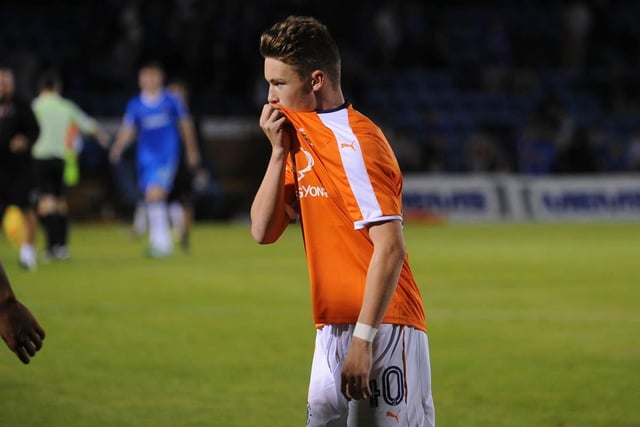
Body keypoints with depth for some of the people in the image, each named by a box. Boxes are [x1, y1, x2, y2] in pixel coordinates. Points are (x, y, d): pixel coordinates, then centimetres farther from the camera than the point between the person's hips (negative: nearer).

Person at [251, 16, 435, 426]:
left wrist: (362, 339, -23)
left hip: (382, 331, -8)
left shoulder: (353, 141, -13)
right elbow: (263, 231, 11)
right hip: (331, 331, 8)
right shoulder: (302, 140, 13)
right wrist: (278, 150, 2)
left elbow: (390, 248, -20)